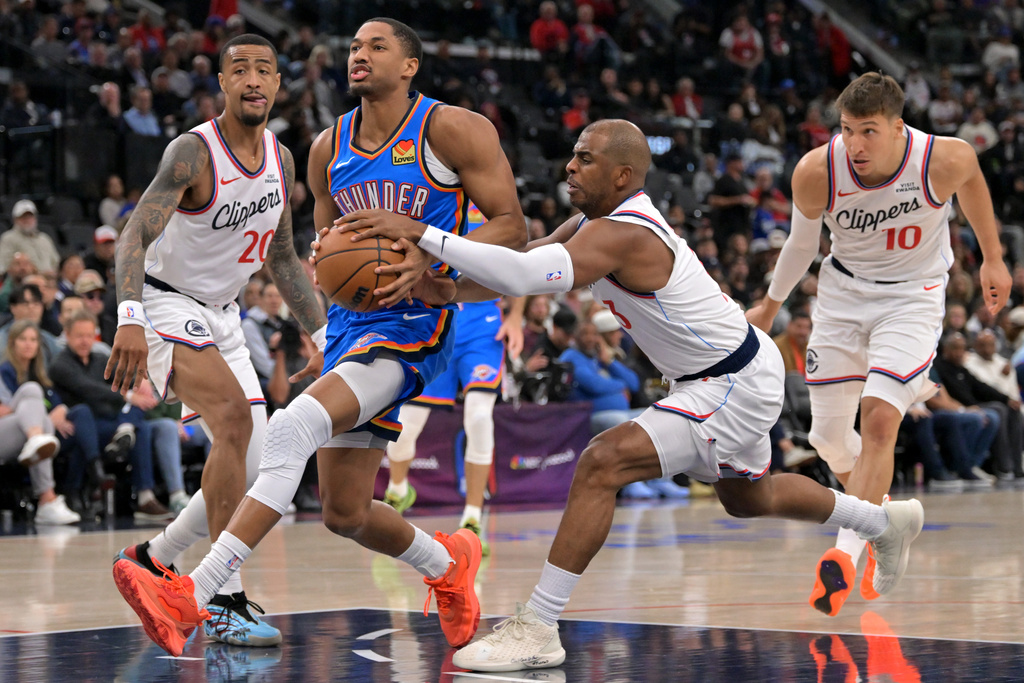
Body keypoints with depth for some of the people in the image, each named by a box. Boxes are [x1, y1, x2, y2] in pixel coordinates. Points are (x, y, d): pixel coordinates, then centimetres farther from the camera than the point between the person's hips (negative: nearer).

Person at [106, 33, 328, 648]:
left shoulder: (282, 160, 2)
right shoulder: (194, 153, -21)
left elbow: (283, 259, 14)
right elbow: (135, 234, -32)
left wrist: (325, 335, 10)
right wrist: (130, 317, -48)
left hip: (221, 314, 8)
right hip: (168, 303, -8)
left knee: (257, 469, 1)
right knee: (234, 416, -30)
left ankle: (154, 559, 23)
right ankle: (226, 602, -28)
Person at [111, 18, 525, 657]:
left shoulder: (452, 130, -7)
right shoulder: (330, 148, 11)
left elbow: (512, 226, -7)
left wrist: (428, 261, -22)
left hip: (414, 321, -8)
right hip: (352, 317, 8)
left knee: (294, 425, -29)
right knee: (345, 513, 10)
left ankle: (194, 598, -35)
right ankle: (448, 564, 41)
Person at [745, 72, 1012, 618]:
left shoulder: (945, 159, -25)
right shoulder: (816, 172, -21)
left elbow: (973, 182, 3)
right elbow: (802, 241, 1)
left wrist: (992, 259, 12)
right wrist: (771, 304, 15)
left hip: (913, 295, -3)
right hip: (843, 292, 3)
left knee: (880, 416, -23)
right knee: (829, 434, 4)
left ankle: (846, 554, -22)